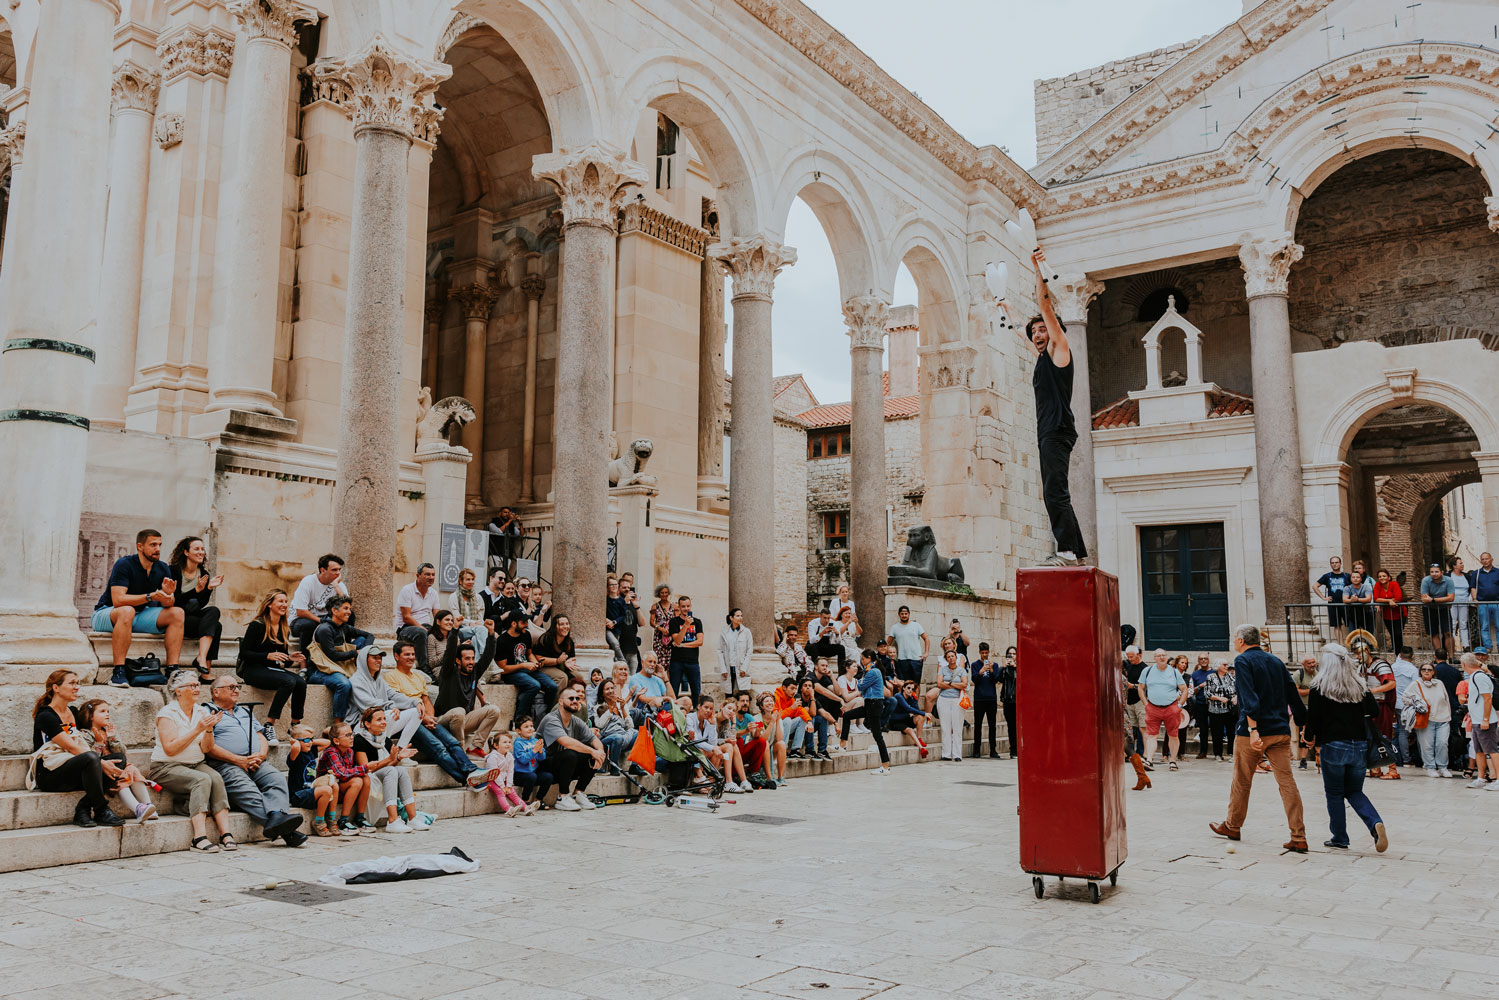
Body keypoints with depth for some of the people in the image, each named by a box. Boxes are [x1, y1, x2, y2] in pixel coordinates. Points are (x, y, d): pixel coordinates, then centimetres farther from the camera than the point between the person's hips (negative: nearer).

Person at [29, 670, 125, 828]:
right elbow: (72, 747, -17)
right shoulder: (45, 716, -10)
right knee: (91, 757, -35)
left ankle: (82, 809, -18)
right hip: (49, 775, -8)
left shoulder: (73, 712, 15)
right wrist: (101, 763, -23)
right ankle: (101, 813, -28)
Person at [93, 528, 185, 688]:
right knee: (127, 611, -40)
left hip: (139, 616, 6)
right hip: (106, 614, -6)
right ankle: (118, 673, -41)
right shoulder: (124, 564, -18)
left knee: (177, 613, -15)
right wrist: (151, 596, -36)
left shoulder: (163, 569, 1)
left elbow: (168, 604, -4)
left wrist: (168, 594, -28)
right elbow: (118, 600, -29)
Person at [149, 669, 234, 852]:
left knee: (216, 778, -27)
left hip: (195, 764, 5)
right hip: (166, 768, -5)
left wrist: (209, 729, -15)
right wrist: (197, 729, -21)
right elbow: (170, 749, -17)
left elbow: (205, 749, 3)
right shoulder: (167, 713, -7)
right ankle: (200, 838, -38)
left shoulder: (202, 711, 9)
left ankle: (225, 834, -33)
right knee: (202, 779, -32)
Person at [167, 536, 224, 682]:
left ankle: (202, 658, -33)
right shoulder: (174, 570, -7)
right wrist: (197, 590, -25)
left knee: (213, 611, -27)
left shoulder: (204, 573, 9)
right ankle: (206, 670, -31)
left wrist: (209, 587, -11)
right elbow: (175, 601, -14)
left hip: (193, 616, 5)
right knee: (215, 626, -26)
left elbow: (201, 605, 4)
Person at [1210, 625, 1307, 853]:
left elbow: (1250, 698, -19)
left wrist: (1253, 730, -23)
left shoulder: (1242, 661, -8)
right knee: (1287, 782, 1)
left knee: (1241, 782, 11)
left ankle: (1232, 826, 26)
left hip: (1252, 732, -5)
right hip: (1280, 731, 5)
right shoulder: (1276, 661, 13)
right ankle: (1298, 838, -5)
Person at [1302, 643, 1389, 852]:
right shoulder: (1360, 686, 2)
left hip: (1333, 746, -4)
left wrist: (1310, 738, 10)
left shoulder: (1319, 688, -9)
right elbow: (1373, 711, 10)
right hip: (1359, 745, 4)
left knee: (1334, 794, 10)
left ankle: (1340, 838, 15)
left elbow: (1313, 718, -8)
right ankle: (1376, 823, -7)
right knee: (1354, 791, 17)